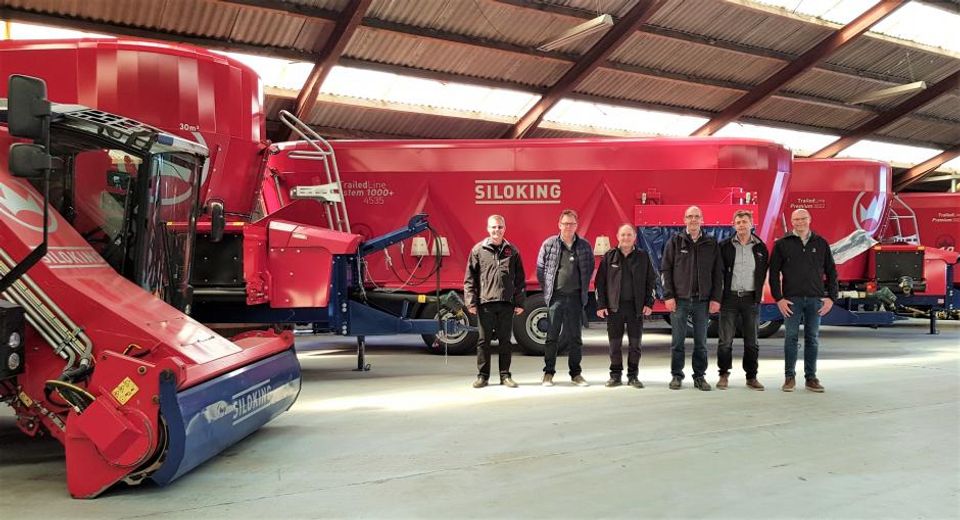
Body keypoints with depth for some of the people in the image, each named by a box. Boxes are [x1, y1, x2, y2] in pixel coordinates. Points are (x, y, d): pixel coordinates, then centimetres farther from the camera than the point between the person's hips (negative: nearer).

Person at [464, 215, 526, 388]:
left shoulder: (512, 251, 9)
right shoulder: (478, 250, 3)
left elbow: (520, 279, 11)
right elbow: (470, 278, 2)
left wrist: (519, 302, 6)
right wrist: (471, 302, -5)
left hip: (506, 303, 2)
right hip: (485, 302, -1)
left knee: (505, 340, 8)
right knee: (484, 340, 4)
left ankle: (505, 375, 17)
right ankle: (482, 375, 13)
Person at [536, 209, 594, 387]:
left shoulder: (584, 246, 5)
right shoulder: (549, 244, 0)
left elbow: (590, 269, 13)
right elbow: (540, 269, 5)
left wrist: (584, 290, 8)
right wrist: (547, 290, 3)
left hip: (576, 297, 2)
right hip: (555, 297, -2)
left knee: (575, 337, 8)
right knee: (552, 336, 3)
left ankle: (576, 373, 17)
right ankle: (548, 373, 11)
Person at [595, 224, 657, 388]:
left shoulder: (643, 257, 7)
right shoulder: (609, 257, 5)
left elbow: (651, 281, 9)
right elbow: (600, 281, 4)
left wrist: (649, 303, 0)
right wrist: (601, 305, -2)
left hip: (636, 307, 1)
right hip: (614, 307, 0)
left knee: (635, 343, 4)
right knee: (615, 343, 4)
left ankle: (633, 376, 14)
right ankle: (615, 375, 14)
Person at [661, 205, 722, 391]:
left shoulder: (711, 244, 7)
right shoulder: (675, 241, 3)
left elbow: (718, 273, 6)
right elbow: (666, 269, 0)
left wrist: (715, 298, -1)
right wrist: (668, 295, -8)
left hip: (702, 300, 1)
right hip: (679, 299, -1)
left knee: (701, 342, 7)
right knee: (677, 341, 3)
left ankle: (700, 376, 17)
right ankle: (677, 376, 12)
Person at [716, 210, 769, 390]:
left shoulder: (760, 247, 6)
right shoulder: (725, 246, 2)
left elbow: (762, 275, 10)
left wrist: (758, 297, 4)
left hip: (750, 299, 2)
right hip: (729, 297, -1)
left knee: (751, 341, 7)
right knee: (725, 340, 0)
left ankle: (751, 377, 16)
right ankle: (724, 375, 11)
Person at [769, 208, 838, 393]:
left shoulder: (821, 243, 8)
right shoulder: (782, 244, 2)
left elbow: (831, 271, 10)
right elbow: (774, 272, 0)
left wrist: (831, 297, 2)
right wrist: (778, 298, -7)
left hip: (815, 299, 2)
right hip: (792, 299, -2)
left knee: (813, 339, 6)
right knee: (791, 338, 1)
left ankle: (811, 378, 14)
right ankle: (789, 377, 9)